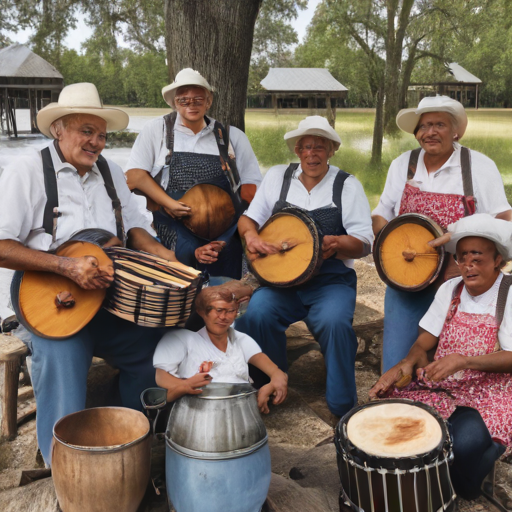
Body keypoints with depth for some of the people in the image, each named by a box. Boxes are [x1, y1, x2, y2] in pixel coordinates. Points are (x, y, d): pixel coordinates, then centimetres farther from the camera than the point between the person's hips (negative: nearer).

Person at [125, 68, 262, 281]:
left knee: (228, 250, -29)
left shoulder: (231, 136, 14)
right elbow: (134, 175, 4)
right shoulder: (157, 130, 13)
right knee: (187, 249, -32)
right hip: (173, 220, -1)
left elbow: (251, 183, 11)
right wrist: (169, 204, -10)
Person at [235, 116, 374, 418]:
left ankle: (344, 410, -11)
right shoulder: (277, 177, 14)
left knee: (334, 322, -32)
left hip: (331, 281, -1)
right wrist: (251, 235, -9)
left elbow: (364, 243, 2)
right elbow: (248, 218, 15)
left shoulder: (348, 185, 7)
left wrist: (337, 243, -19)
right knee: (256, 313, -28)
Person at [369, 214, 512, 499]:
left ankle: (461, 497, 3)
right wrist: (406, 364, -18)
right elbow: (425, 341, 4)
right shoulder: (450, 289, 6)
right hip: (441, 387, 4)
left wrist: (464, 360, -31)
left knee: (464, 442, -32)